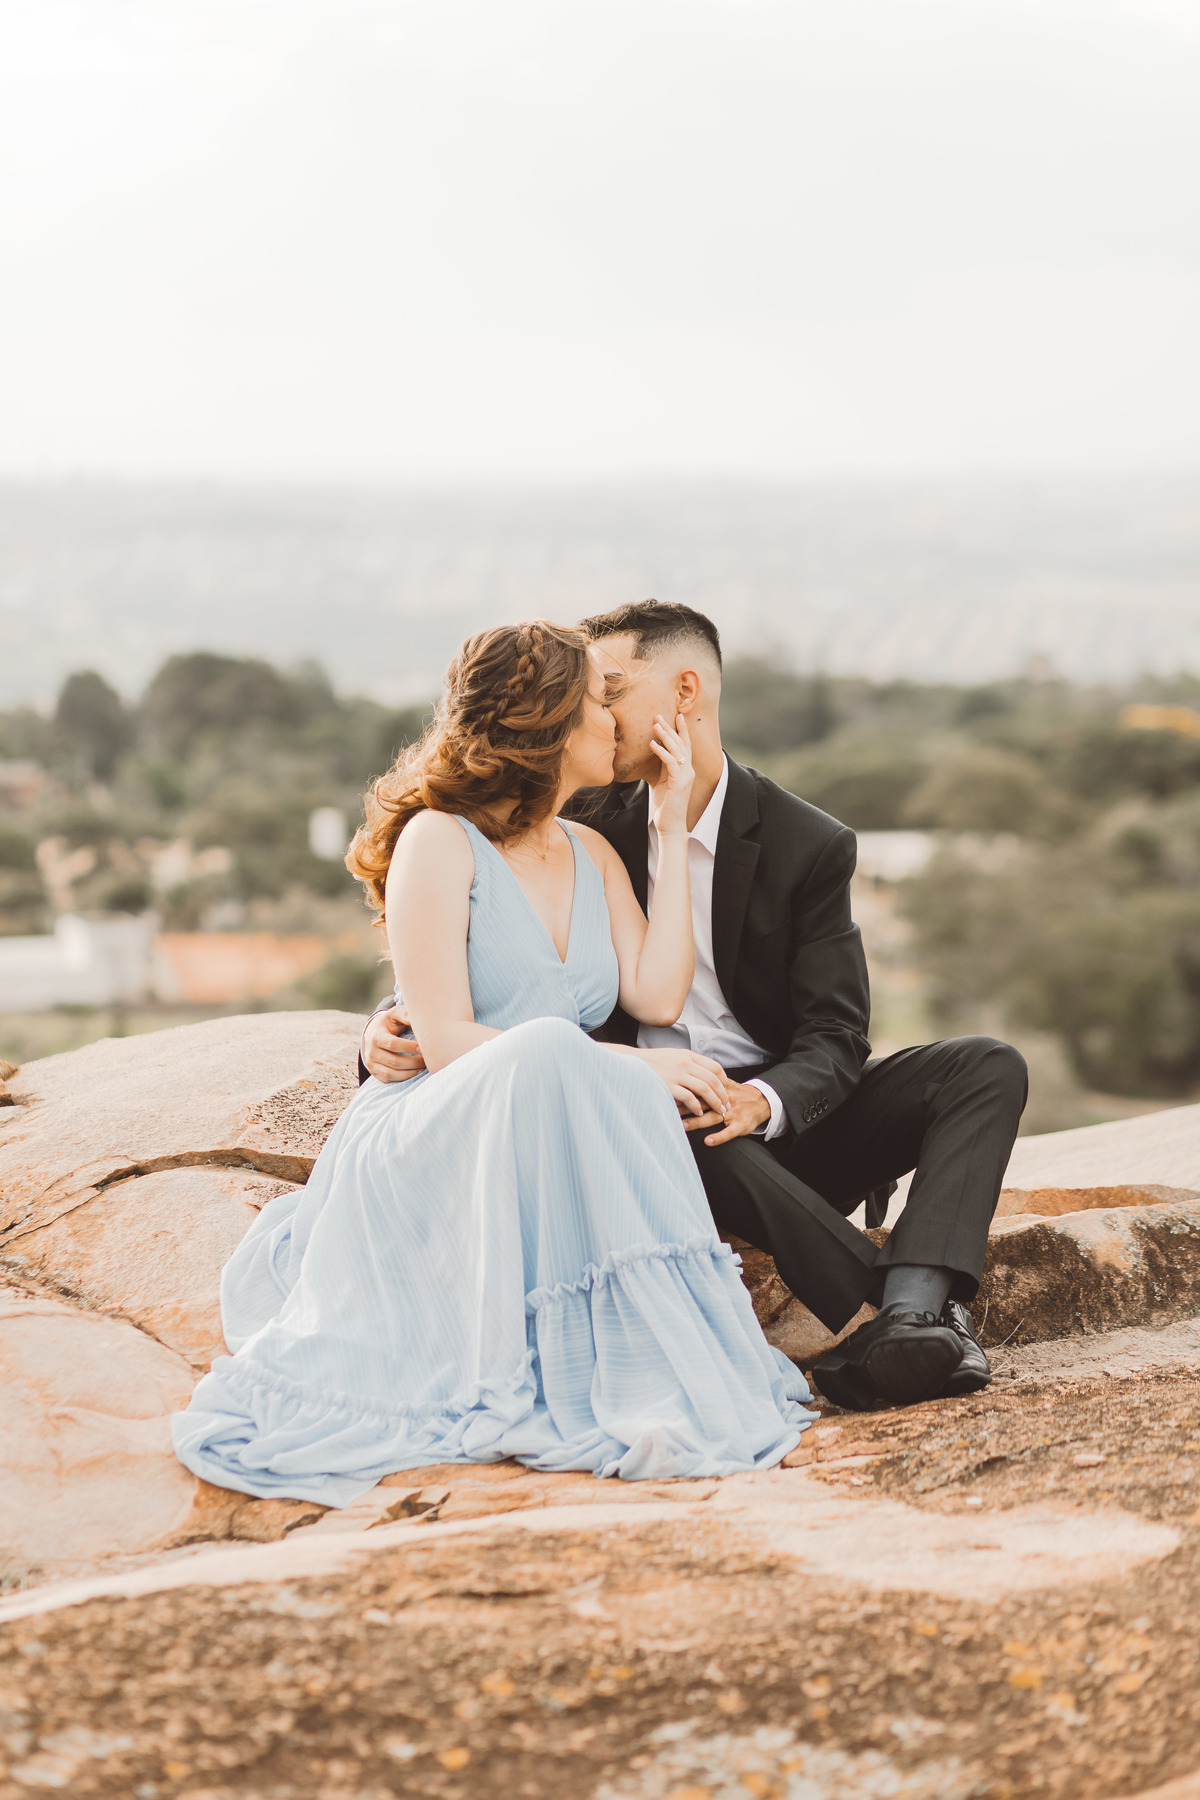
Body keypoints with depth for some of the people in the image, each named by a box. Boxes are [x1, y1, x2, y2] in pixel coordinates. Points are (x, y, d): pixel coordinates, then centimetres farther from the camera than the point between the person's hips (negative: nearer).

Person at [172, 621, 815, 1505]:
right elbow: (446, 1042, -13)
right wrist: (626, 1067, -19)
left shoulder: (593, 855, 18)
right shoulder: (439, 841, -4)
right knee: (547, 1052, -37)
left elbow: (656, 995, 1)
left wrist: (673, 828, 5)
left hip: (554, 1156, 5)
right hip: (429, 1147, -5)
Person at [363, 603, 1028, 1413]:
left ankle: (912, 1312, -44)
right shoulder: (597, 828, 3)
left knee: (988, 1067, -20)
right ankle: (918, 1313, -36)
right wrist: (396, 1024, -17)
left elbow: (835, 1038, -9)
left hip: (782, 1121, 1)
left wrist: (764, 1100, -33)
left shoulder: (810, 844, -3)